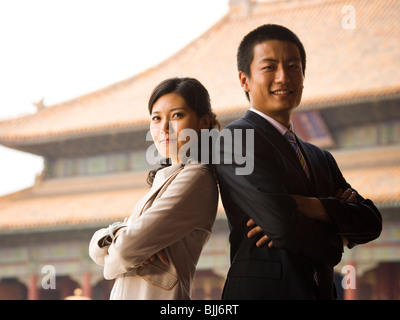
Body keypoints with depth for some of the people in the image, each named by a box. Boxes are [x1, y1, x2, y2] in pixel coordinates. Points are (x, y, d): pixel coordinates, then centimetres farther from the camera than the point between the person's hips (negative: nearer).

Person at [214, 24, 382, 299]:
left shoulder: (321, 159, 17)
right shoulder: (235, 139, -8)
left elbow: (371, 221, 4)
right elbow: (282, 223, -20)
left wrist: (305, 205, -13)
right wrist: (335, 241, -2)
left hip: (321, 291, 7)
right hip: (264, 290, -7)